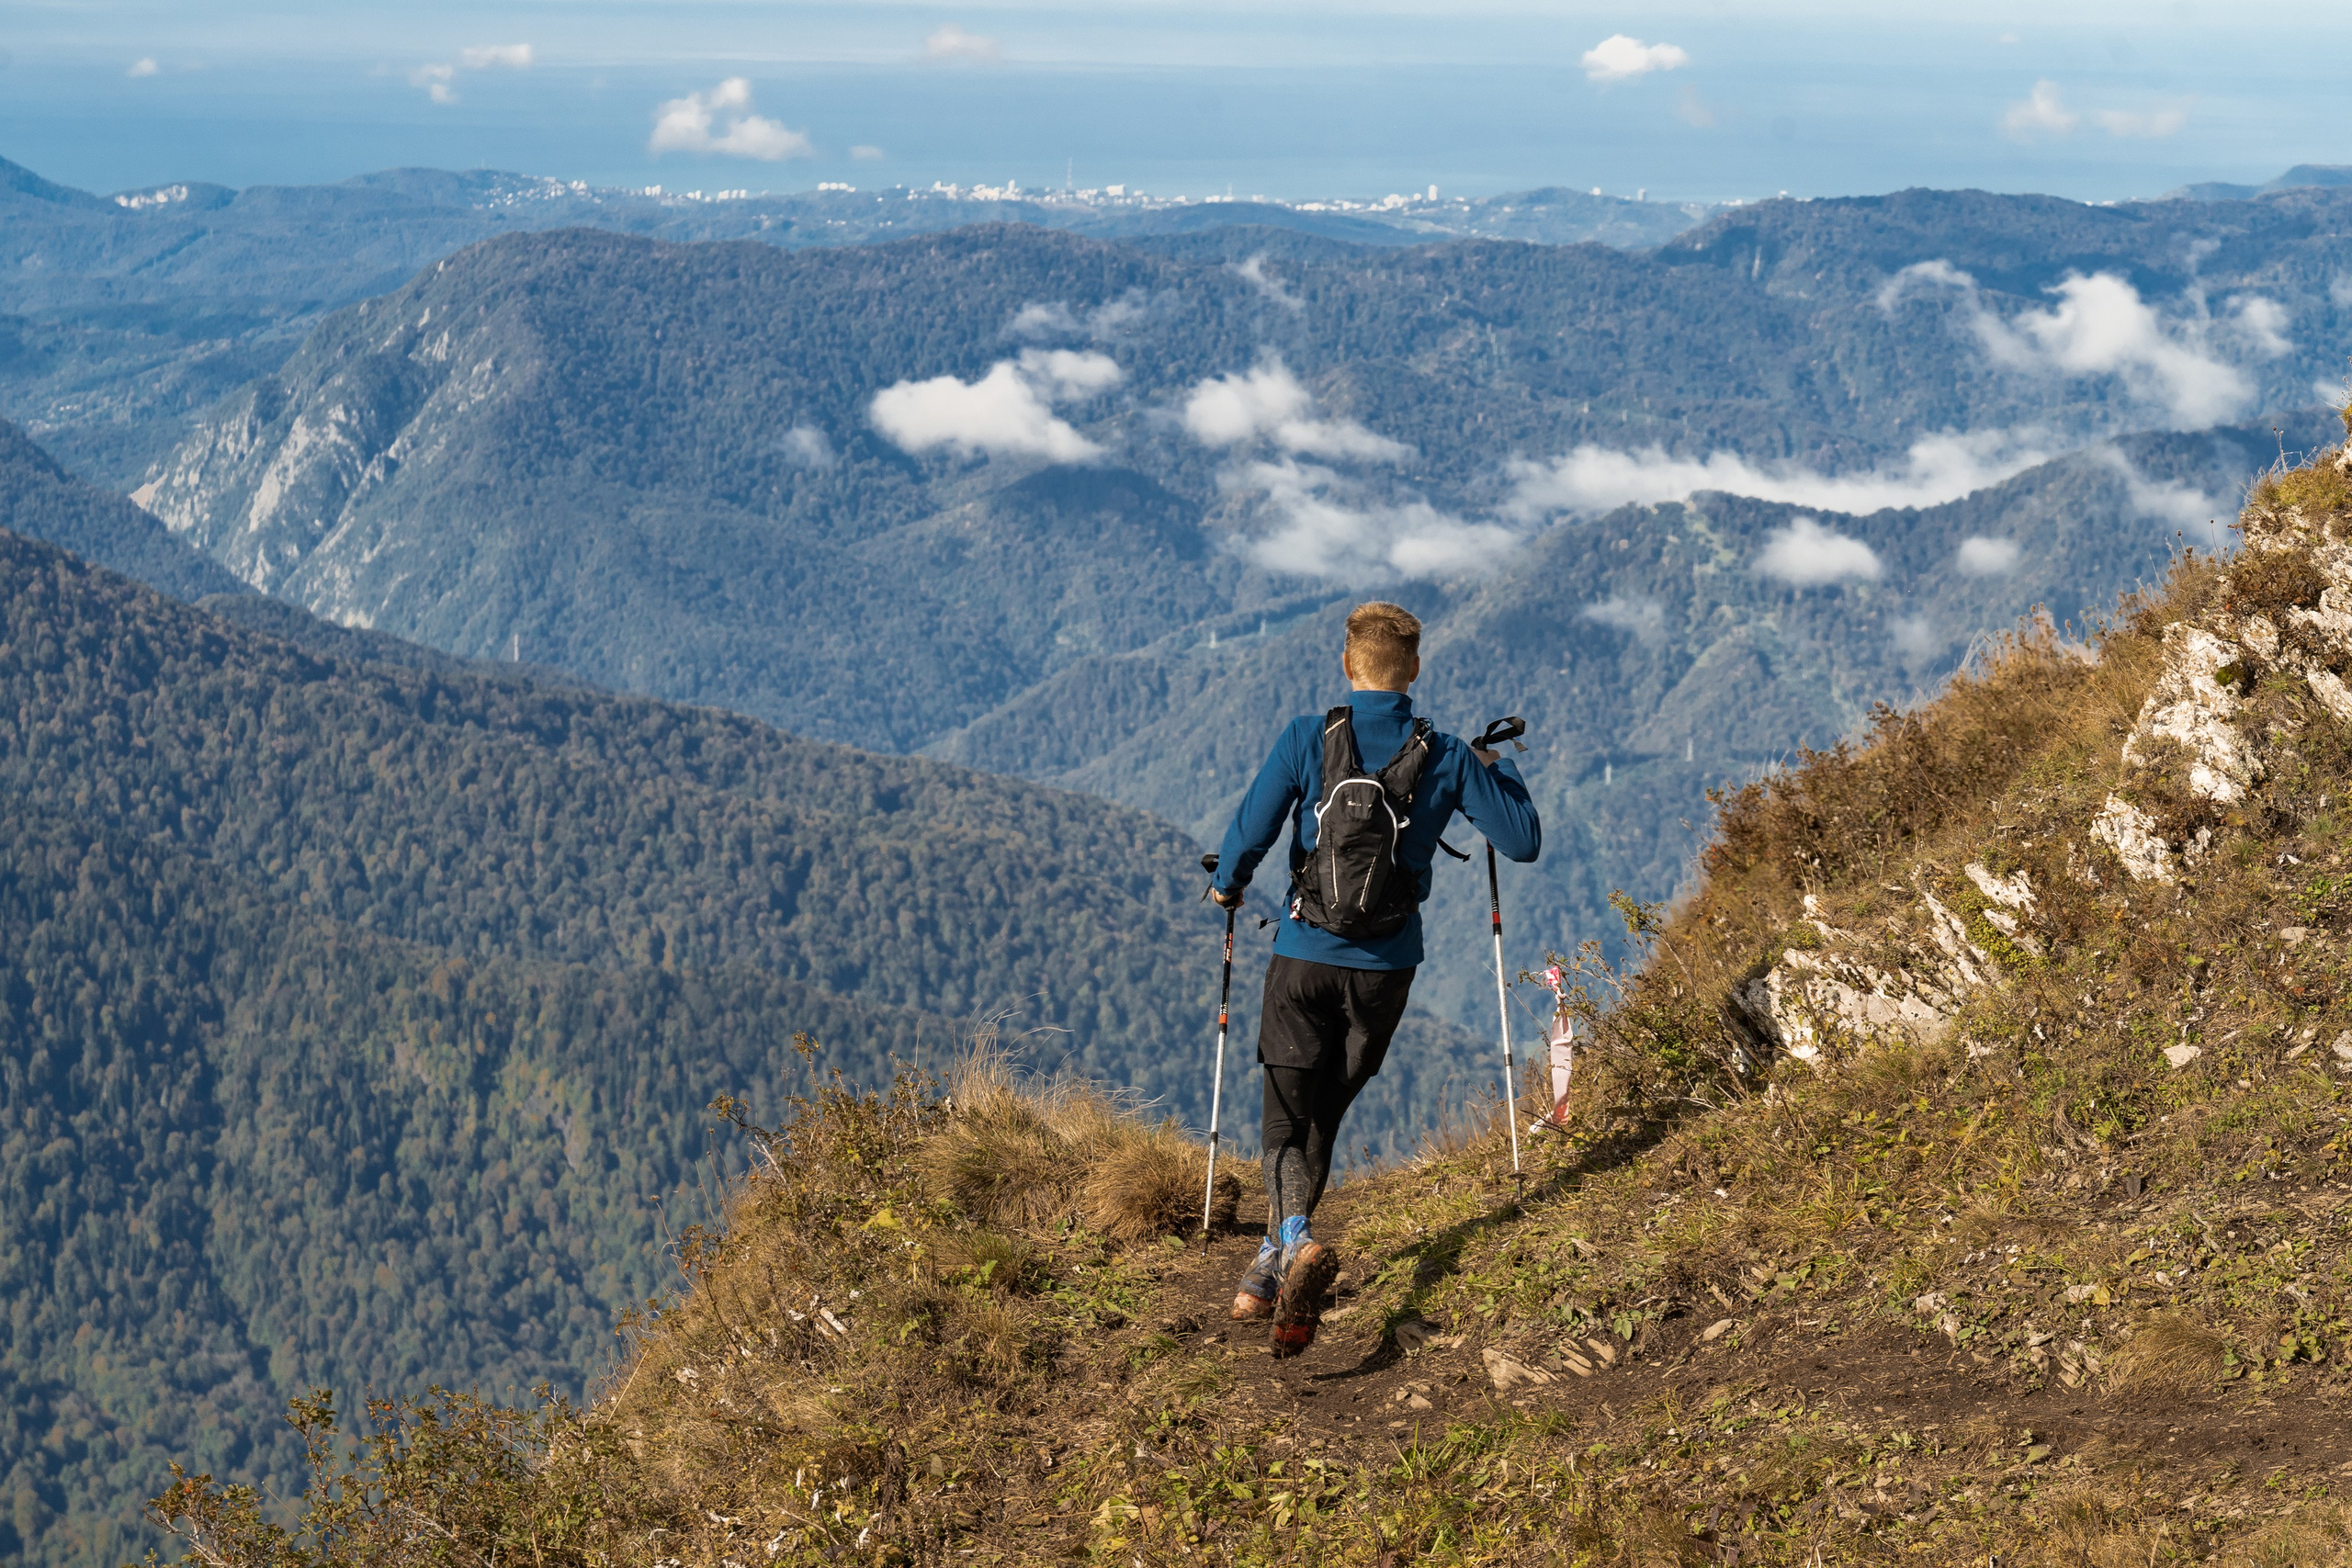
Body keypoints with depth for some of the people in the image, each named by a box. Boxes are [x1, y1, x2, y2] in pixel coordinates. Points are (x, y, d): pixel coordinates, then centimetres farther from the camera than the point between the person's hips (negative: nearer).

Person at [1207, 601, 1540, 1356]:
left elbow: (1250, 831, -11)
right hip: (1387, 967, 2)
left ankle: (1297, 1240, -22)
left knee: (1287, 1116, 6)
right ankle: (1271, 1272, 15)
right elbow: (1525, 842, 1)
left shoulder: (1307, 737, -9)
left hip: (1303, 958, -2)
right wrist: (1497, 770, 19)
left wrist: (1226, 886, 11)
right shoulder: (1447, 757, -4)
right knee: (1323, 1114, 17)